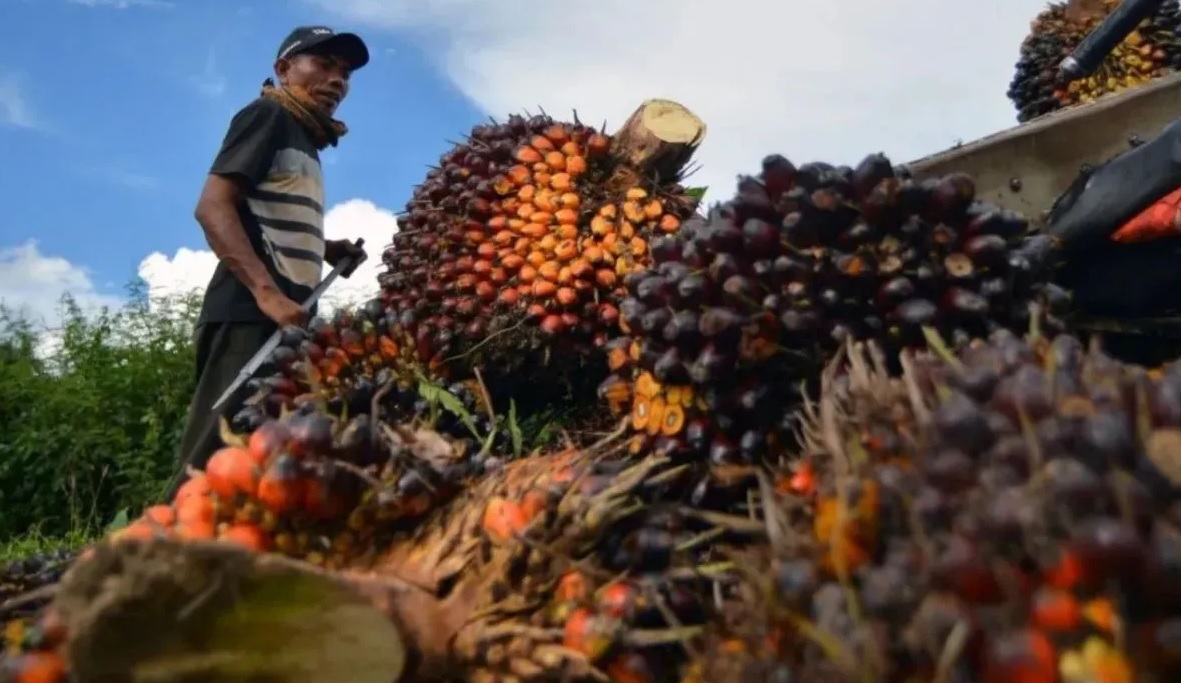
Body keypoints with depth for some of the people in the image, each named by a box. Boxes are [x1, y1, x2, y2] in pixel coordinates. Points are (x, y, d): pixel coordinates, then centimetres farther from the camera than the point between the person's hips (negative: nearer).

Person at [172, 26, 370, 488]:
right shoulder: (269, 116, 3)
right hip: (250, 318, -9)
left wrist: (325, 249, 14)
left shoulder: (304, 142, 27)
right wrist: (267, 293, -22)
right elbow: (212, 206, -11)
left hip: (284, 323, 9)